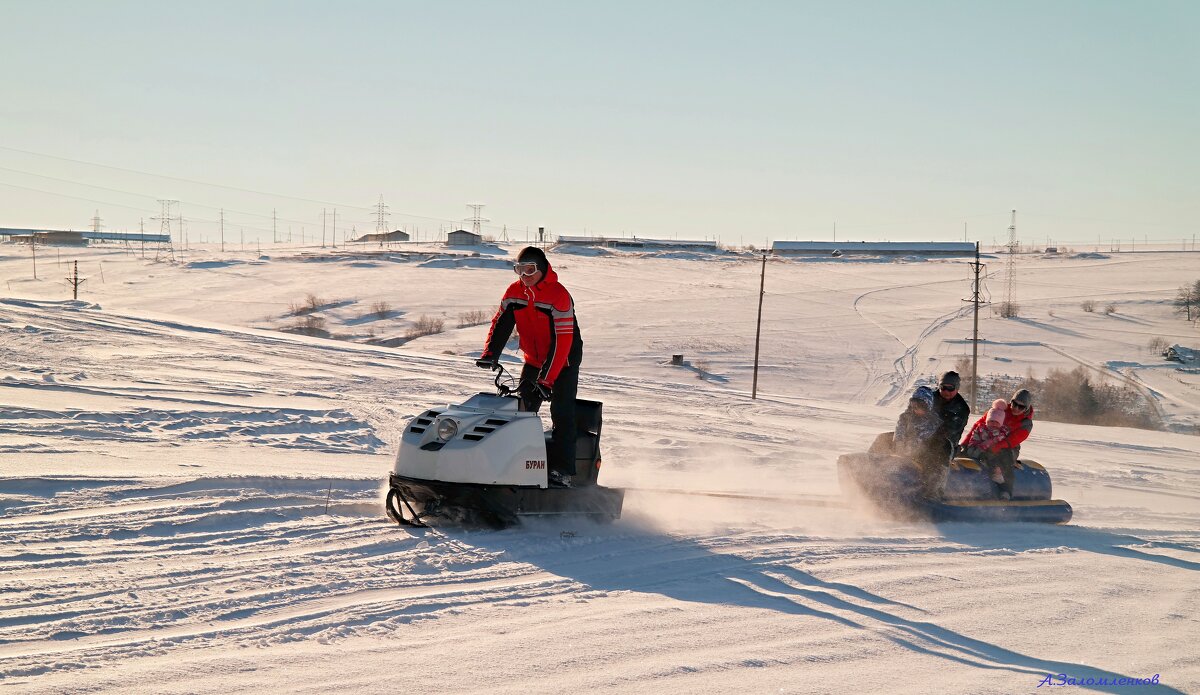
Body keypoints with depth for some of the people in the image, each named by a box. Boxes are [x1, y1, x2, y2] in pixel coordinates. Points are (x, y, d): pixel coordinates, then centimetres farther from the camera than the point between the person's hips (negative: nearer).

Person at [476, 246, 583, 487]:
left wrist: (546, 379, -31)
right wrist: (490, 354, -19)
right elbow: (500, 324, -1)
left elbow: (562, 341, -27)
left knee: (561, 414, -13)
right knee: (523, 411, 0)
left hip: (564, 362, -6)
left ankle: (562, 470, -17)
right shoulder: (514, 292, -3)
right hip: (533, 360, 6)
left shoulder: (559, 295, -23)